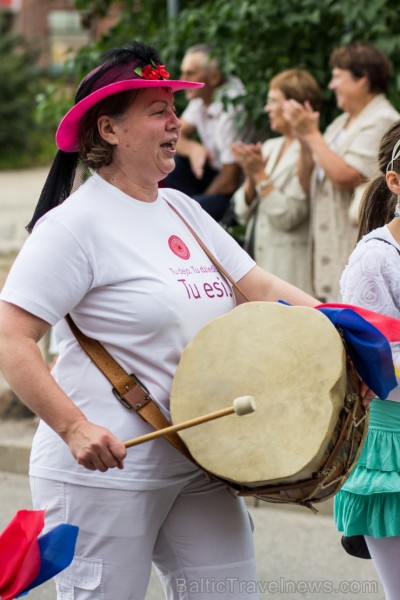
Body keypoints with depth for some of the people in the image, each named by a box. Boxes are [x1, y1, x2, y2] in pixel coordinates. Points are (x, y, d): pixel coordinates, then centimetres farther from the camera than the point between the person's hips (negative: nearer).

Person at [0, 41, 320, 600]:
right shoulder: (76, 223, -13)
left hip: (198, 467, 7)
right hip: (105, 471, -7)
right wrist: (74, 427, -27)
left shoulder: (180, 209, 11)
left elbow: (258, 287, 10)